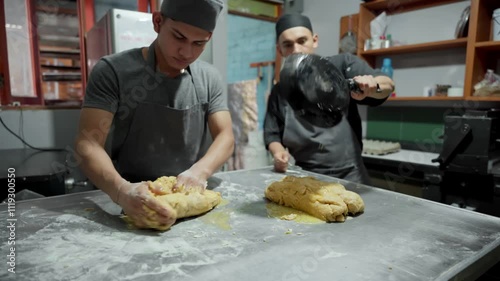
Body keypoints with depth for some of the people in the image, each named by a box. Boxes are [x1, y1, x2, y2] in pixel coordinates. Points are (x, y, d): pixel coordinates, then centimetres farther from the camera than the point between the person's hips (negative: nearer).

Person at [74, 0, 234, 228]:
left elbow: (225, 136, -3)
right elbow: (88, 143, -14)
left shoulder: (210, 79, 1)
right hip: (129, 208, -1)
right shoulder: (113, 70, -10)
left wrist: (200, 171, -23)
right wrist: (121, 190, -33)